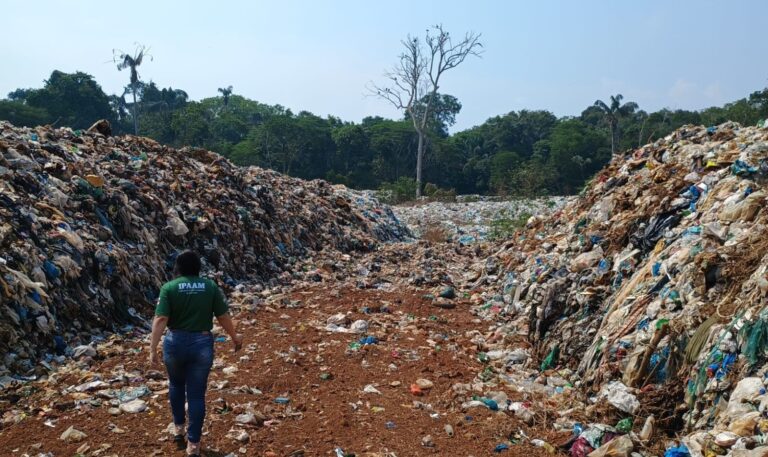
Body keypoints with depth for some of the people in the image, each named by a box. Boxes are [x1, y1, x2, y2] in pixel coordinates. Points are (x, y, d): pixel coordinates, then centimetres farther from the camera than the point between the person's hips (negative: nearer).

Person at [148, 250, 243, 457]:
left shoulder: (169, 288, -6)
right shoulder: (211, 287, -2)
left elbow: (160, 320, -14)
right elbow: (223, 317, 1)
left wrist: (153, 349, -13)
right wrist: (234, 337, 16)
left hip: (175, 343, 0)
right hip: (202, 344, 0)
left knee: (176, 384, 27)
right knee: (197, 394, 7)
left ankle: (178, 428, 36)